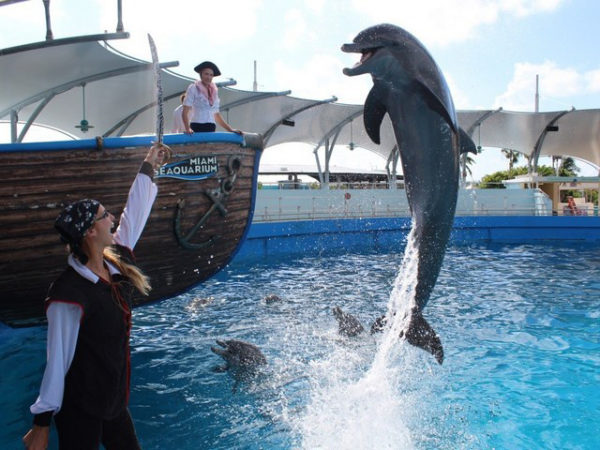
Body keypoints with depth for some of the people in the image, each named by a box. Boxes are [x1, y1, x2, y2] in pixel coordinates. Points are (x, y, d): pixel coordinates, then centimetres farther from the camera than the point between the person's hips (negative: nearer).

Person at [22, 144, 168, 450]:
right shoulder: (70, 294, -26)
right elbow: (57, 362, -22)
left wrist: (148, 166, 16)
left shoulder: (115, 264, -4)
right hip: (80, 414, -7)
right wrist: (42, 424, -15)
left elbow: (135, 214, 6)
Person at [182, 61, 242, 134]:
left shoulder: (214, 91, 20)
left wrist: (231, 130, 16)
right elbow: (185, 112, -4)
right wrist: (188, 129, -20)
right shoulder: (193, 88, 5)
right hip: (197, 127, -4)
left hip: (211, 129, 5)